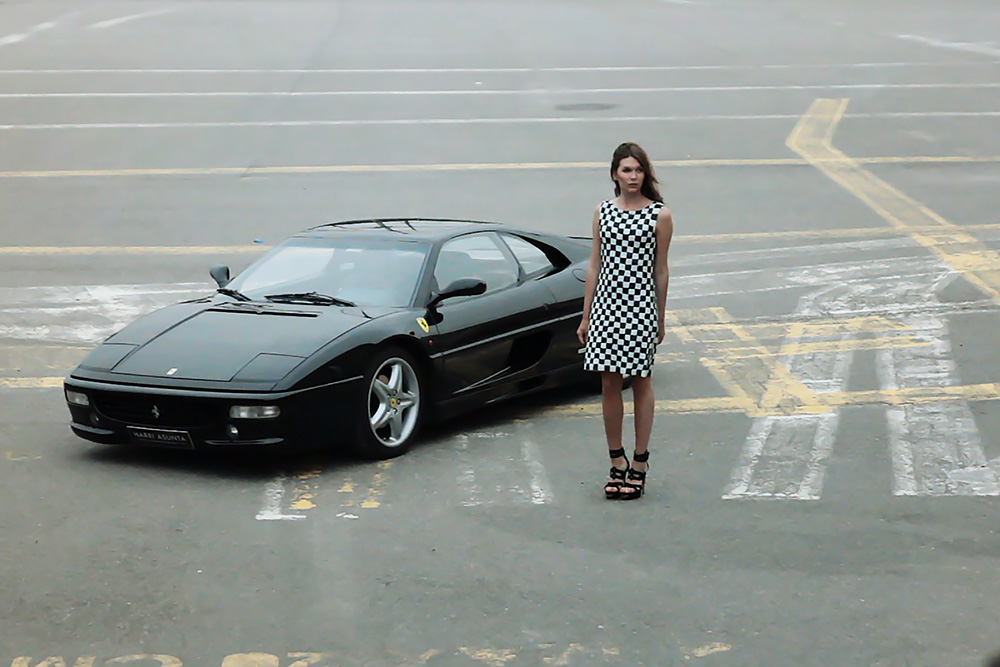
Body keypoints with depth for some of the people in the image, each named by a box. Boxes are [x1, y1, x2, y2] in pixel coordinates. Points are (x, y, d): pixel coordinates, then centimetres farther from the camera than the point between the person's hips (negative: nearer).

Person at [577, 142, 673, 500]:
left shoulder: (659, 216, -2)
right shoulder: (602, 211, 7)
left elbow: (660, 270, 2)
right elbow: (595, 265, 9)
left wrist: (660, 319, 4)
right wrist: (586, 316, 8)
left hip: (641, 306, -3)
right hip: (607, 302, 3)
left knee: (641, 383, 5)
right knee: (609, 384, 4)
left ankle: (640, 462, 13)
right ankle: (617, 461, 15)